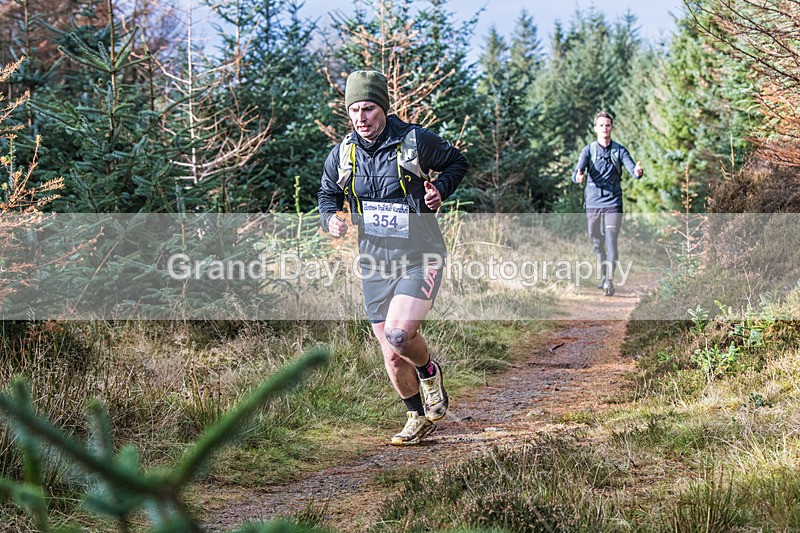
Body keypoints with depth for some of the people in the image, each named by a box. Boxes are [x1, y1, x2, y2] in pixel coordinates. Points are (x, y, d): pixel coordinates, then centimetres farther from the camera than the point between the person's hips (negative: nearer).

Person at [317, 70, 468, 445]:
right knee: (392, 357, 7)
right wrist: (331, 220, -7)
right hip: (375, 265, 4)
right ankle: (418, 417, 32)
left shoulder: (416, 141, -9)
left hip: (420, 260, -4)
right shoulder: (342, 154, 0)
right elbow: (327, 196, 15)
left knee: (398, 334, -24)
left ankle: (429, 371, 10)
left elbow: (457, 162, 7)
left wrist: (440, 190, -11)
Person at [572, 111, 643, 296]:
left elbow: (632, 168, -12)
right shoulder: (589, 150, 2)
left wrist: (638, 172, -38)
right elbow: (577, 172, -11)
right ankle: (604, 275, 30)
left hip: (613, 204, -2)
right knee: (598, 243, 12)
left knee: (611, 242, -13)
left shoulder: (619, 150, 1)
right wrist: (579, 176, -36)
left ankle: (610, 281, -17)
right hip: (593, 203, 2)